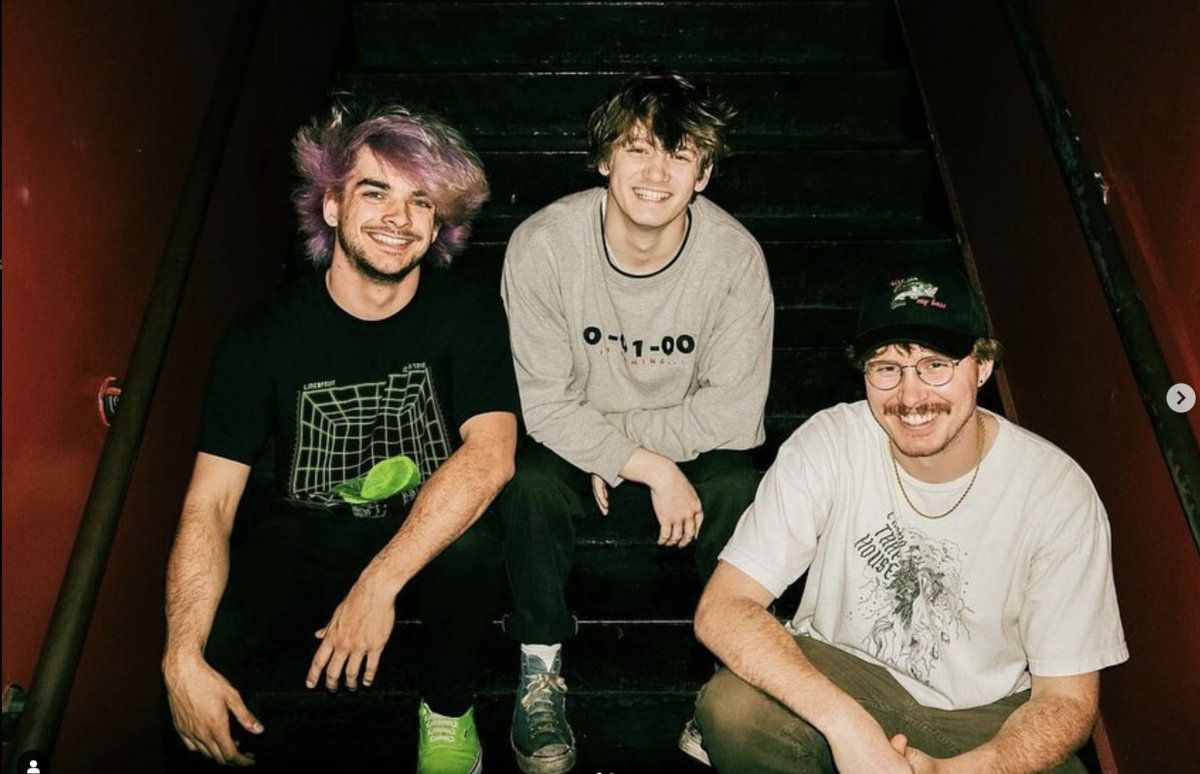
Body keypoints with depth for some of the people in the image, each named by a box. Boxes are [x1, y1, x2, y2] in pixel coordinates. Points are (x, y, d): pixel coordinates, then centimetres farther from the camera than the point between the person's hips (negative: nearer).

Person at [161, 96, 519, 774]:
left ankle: (448, 710, -3)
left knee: (472, 545, -35)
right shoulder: (267, 336, -8)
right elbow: (210, 501, -12)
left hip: (433, 539, 0)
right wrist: (184, 657, -26)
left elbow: (491, 454, -25)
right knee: (201, 665, -26)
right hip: (310, 537, 1)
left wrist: (379, 584, -33)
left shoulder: (468, 315, -10)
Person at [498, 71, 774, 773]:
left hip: (690, 452, 1)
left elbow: (734, 412, -16)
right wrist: (652, 469, -27)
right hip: (573, 446, 0)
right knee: (530, 474, -31)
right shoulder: (543, 245, -20)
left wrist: (614, 441, -19)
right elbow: (545, 406, -18)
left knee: (736, 486, -30)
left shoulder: (735, 254, -17)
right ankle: (542, 669, -8)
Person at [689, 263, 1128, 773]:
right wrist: (845, 722, -35)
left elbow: (1068, 700, -11)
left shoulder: (1059, 492, -16)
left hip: (984, 717, 1)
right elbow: (720, 609, -22)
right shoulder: (829, 445, -18)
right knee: (731, 705, -30)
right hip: (836, 672, 0)